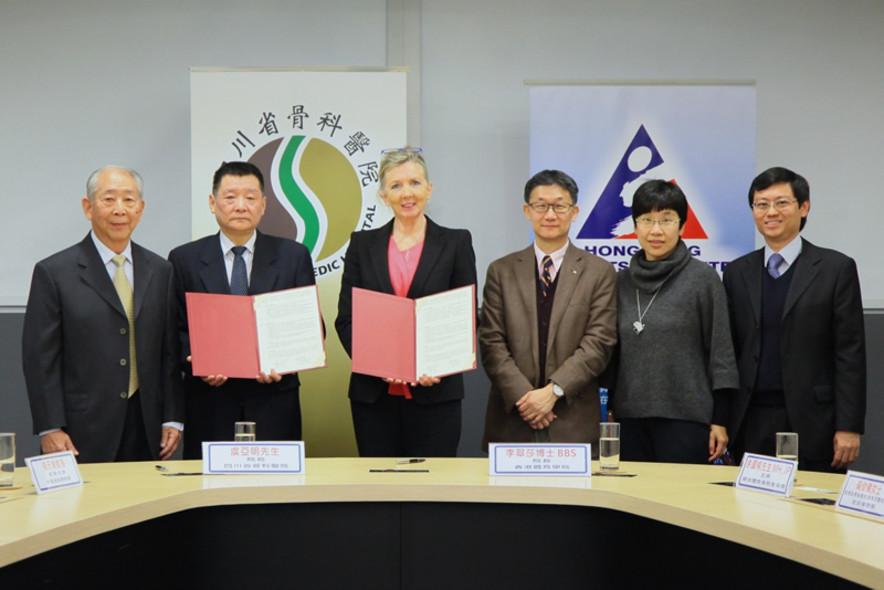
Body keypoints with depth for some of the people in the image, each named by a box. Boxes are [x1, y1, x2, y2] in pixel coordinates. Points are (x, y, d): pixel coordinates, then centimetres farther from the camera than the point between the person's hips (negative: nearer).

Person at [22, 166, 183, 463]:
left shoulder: (160, 271, 11)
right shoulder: (54, 272, -1)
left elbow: (170, 352, 11)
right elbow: (40, 358, -3)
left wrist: (173, 418, 5)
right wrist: (50, 429, -9)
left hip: (146, 430, 3)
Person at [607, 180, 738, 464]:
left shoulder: (703, 277, -1)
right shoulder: (623, 281, 10)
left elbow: (721, 352, -3)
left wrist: (719, 421, -7)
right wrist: (610, 410, 11)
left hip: (685, 419, -4)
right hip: (630, 418, 4)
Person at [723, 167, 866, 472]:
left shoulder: (836, 268, 2)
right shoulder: (737, 273, 12)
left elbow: (850, 354, -2)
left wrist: (849, 427, -9)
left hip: (812, 424, -3)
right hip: (751, 424, 3)